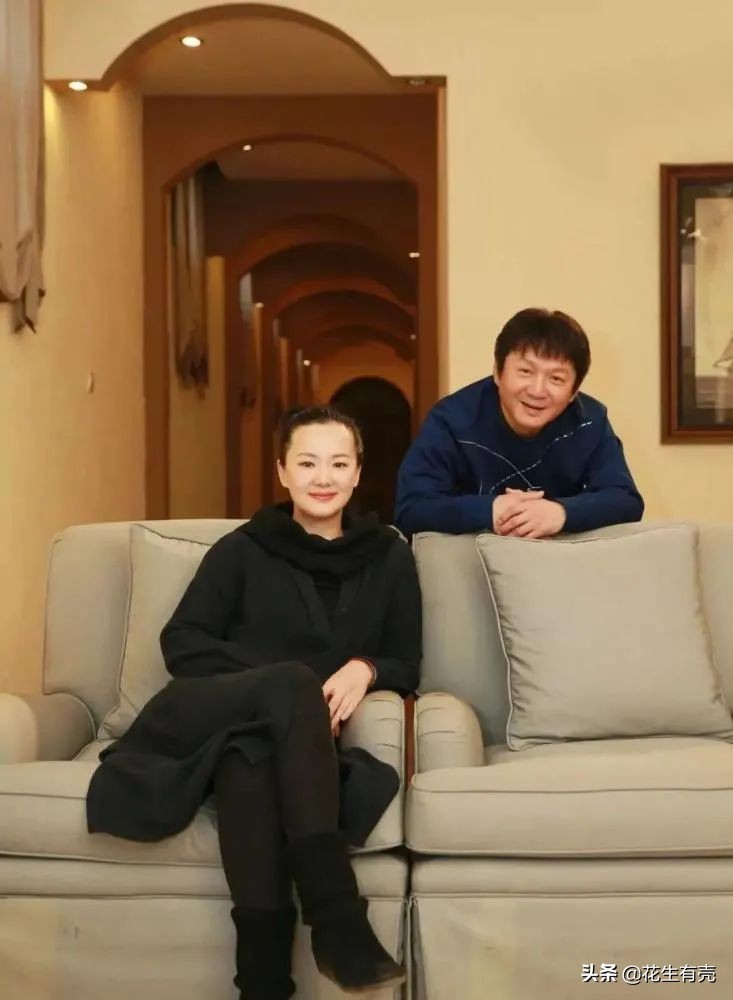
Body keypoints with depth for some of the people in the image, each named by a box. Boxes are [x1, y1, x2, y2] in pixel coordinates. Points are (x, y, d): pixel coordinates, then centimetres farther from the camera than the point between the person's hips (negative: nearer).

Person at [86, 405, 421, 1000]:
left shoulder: (389, 556, 17)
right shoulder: (243, 550, 13)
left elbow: (406, 666, 15)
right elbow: (182, 643, 4)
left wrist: (365, 670, -11)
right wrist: (281, 685, -12)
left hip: (301, 734, 1)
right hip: (209, 718, 0)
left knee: (251, 754, -38)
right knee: (293, 683, -36)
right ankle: (336, 915, -43)